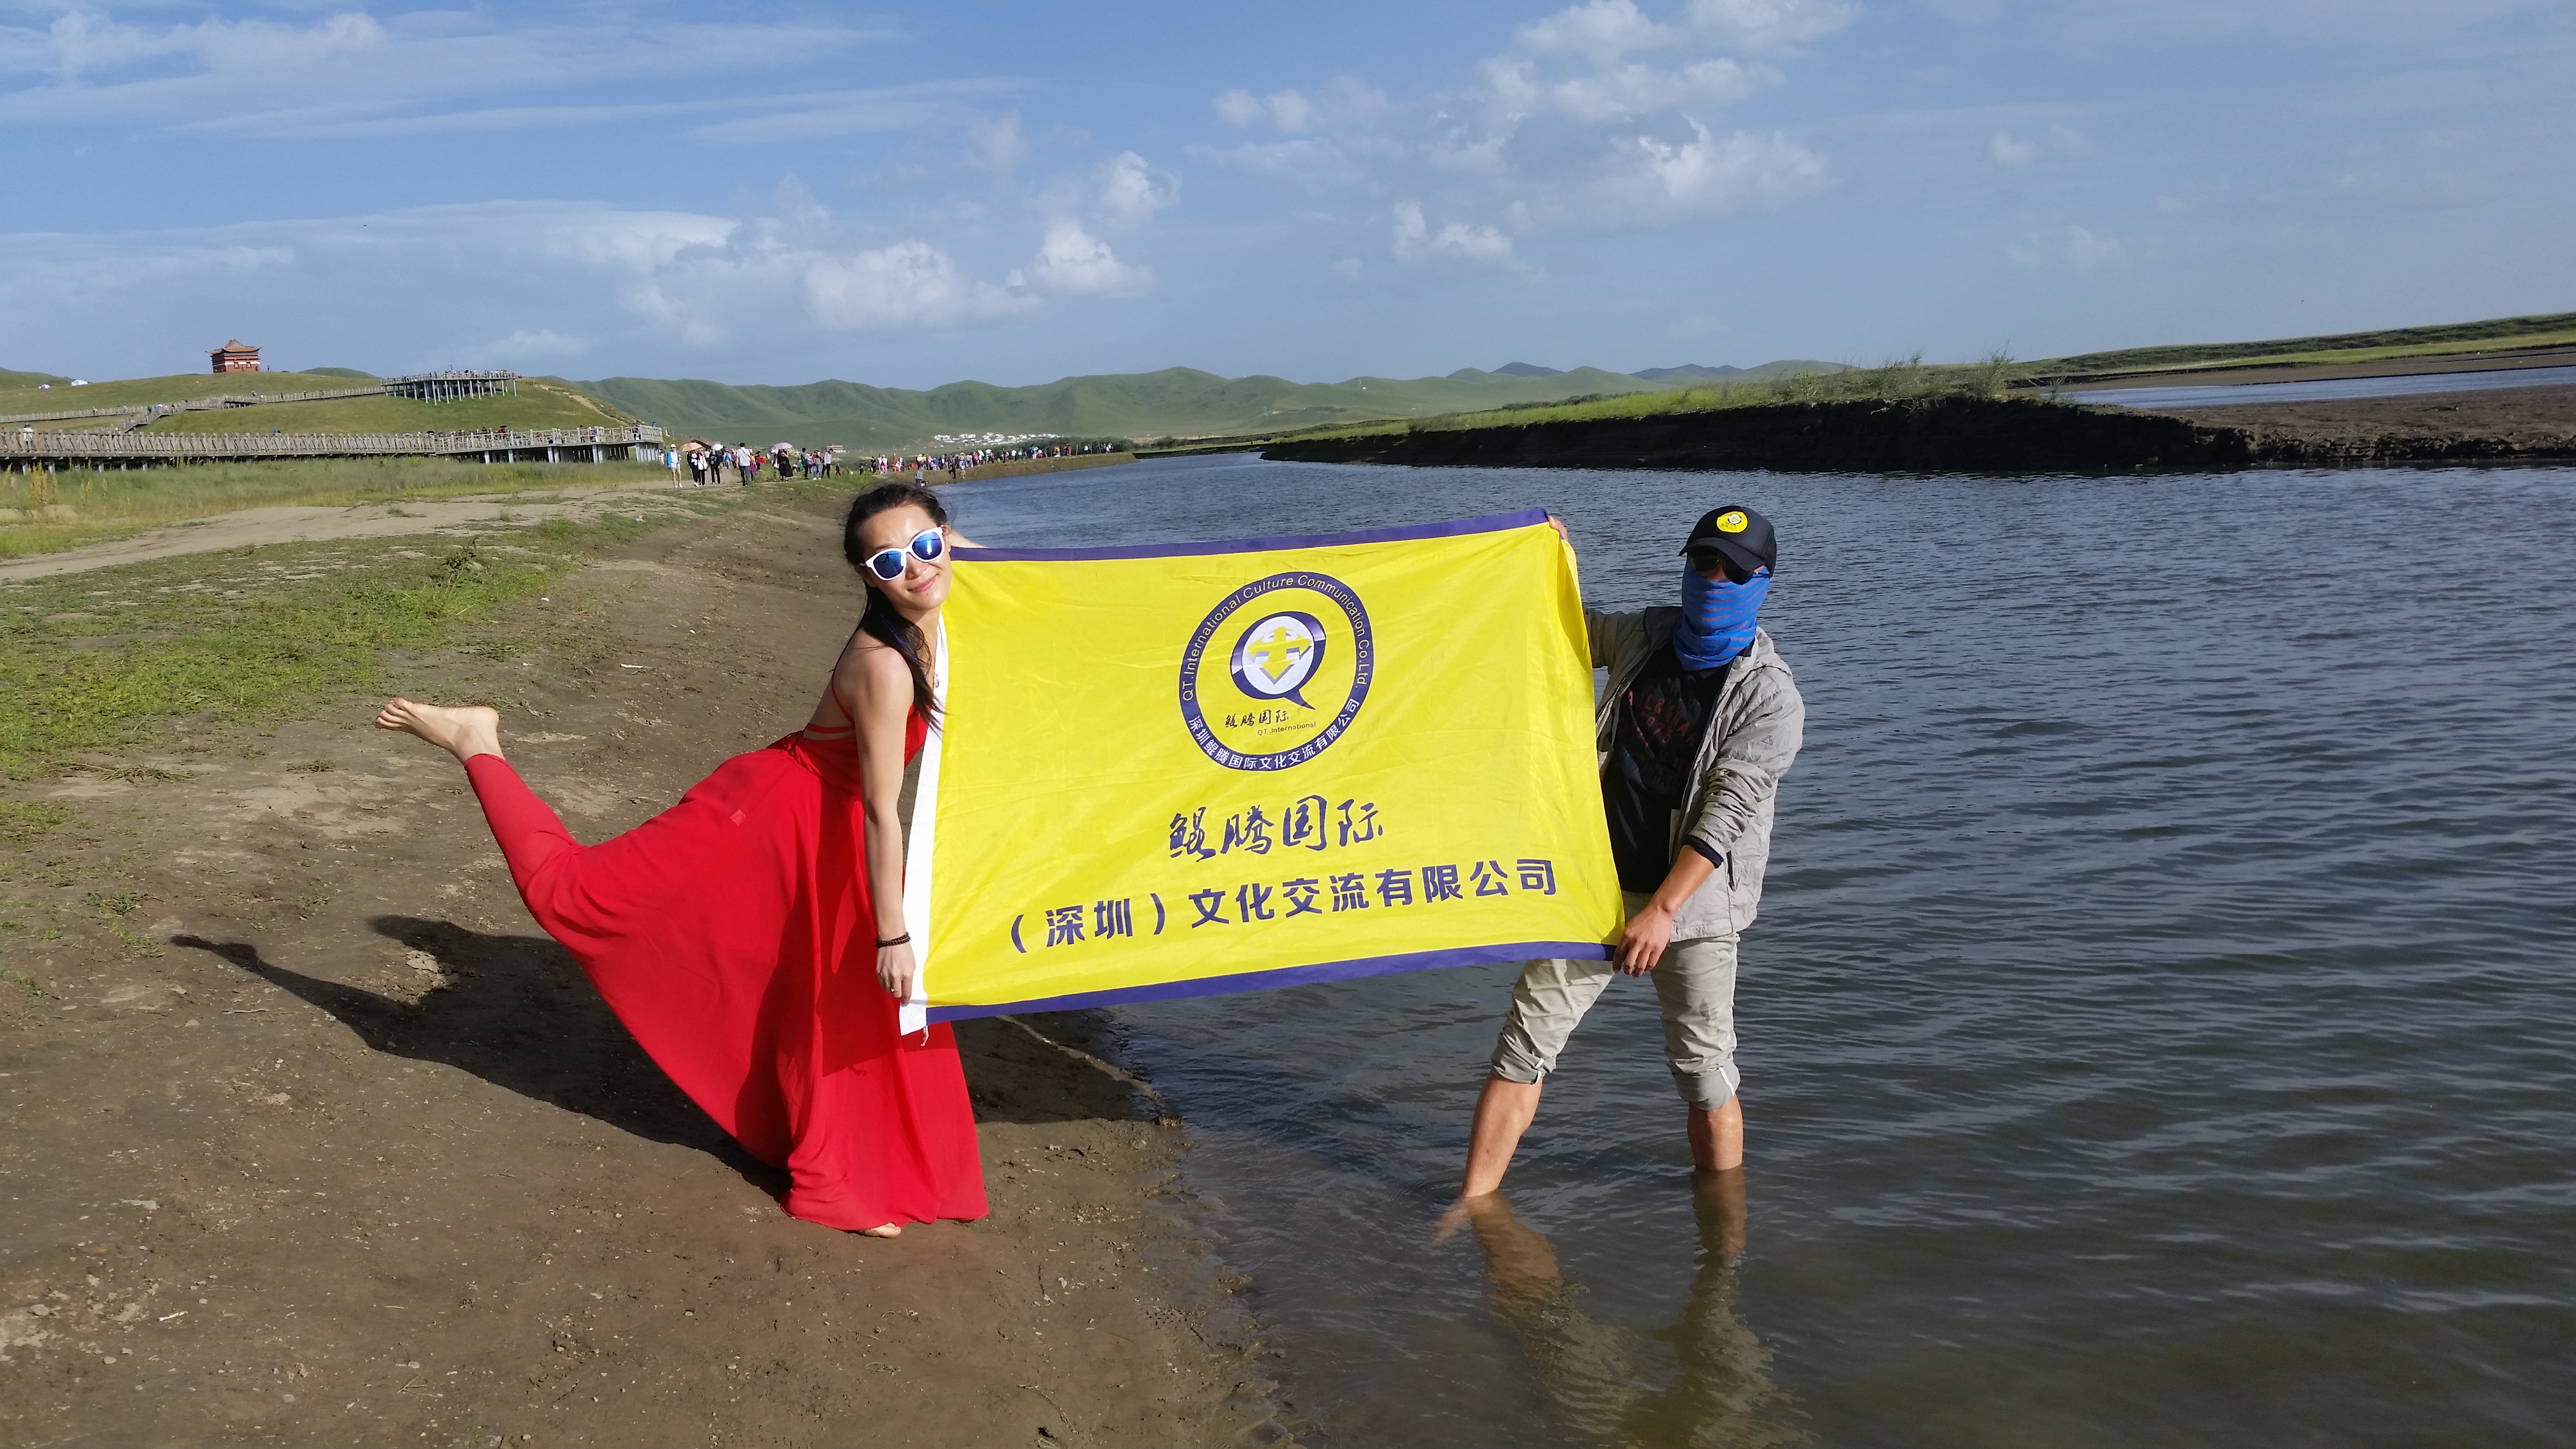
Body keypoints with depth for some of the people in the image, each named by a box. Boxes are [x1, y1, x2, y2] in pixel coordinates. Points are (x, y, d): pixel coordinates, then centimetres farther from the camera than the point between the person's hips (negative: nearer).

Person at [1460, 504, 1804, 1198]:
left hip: (1691, 899, -4)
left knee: (1704, 1072, 2)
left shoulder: (1771, 697, -10)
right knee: (1524, 1043, 0)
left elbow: (1725, 814, -17)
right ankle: (1472, 1207, 8)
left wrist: (1662, 911, -22)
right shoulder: (1644, 634, 5)